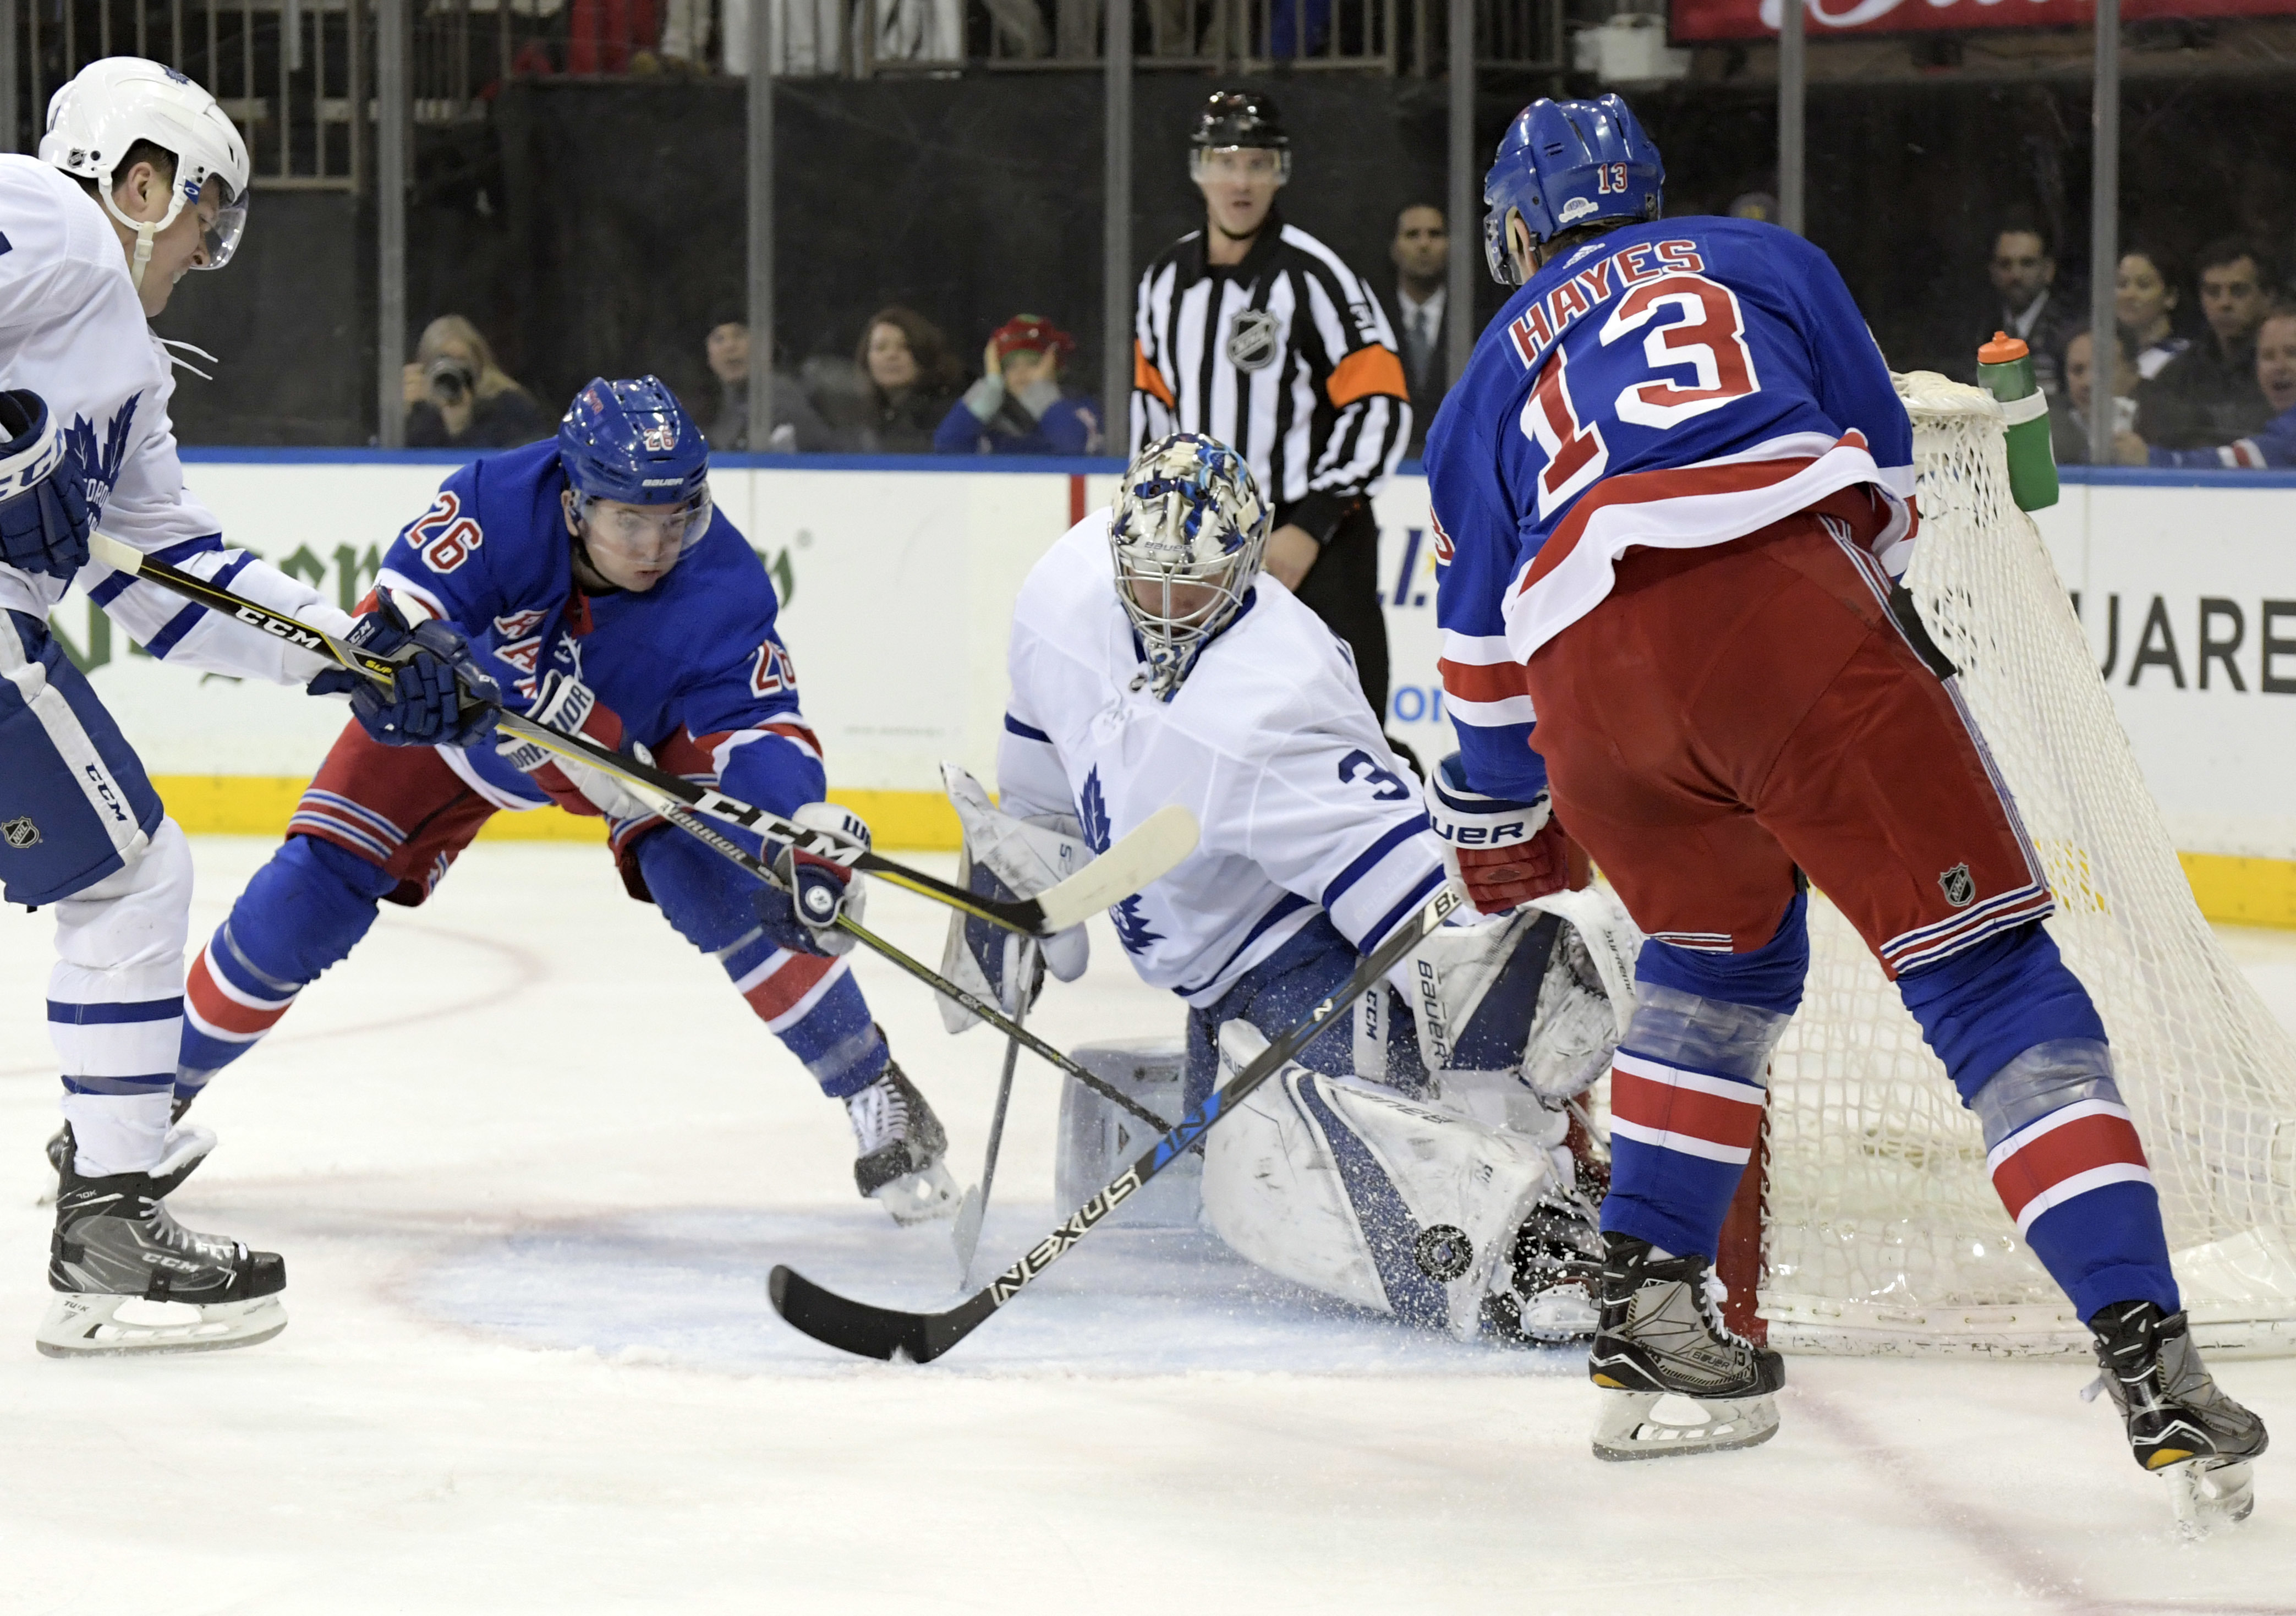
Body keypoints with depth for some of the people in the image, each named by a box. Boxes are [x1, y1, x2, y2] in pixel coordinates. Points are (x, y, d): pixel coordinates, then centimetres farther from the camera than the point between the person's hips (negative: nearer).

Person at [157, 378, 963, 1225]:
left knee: (724, 881, -25)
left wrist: (802, 824, -56)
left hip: (638, 729, 0)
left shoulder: (723, 584, -33)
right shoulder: (495, 501, -37)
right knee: (308, 895, -9)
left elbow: (757, 727, -35)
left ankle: (873, 1093, -8)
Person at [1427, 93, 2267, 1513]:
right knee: (1984, 970, -2)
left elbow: (1481, 636, 36)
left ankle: (1649, 1320, 18)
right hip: (1791, 595, -2)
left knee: (1724, 959, 28)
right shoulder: (1766, 261, 30)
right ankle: (2149, 1358, -15)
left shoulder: (1498, 366, 34)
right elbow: (1884, 472, 23)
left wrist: (1497, 830, 49)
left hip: (1592, 678, 3)